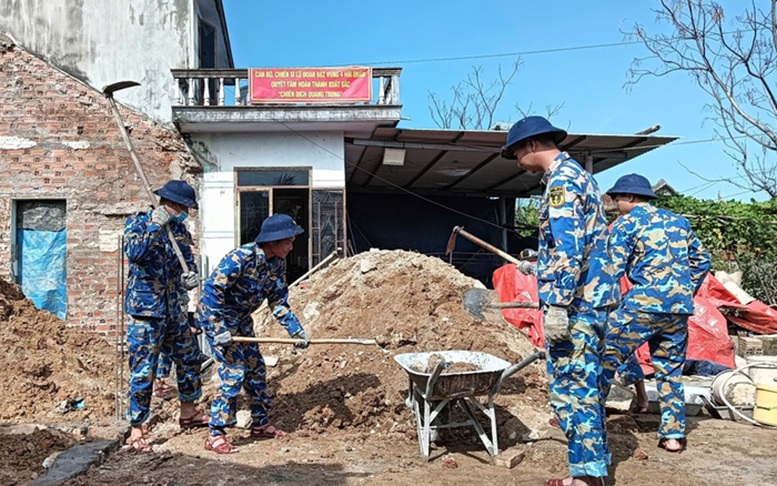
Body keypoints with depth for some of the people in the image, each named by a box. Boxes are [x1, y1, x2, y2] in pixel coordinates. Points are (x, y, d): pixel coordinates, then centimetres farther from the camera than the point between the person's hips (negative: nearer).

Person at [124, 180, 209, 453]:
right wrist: (154, 228, -30)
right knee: (143, 370, -3)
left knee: (188, 360, 15)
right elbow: (133, 254, -25)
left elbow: (188, 263, 5)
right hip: (144, 309, -6)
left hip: (173, 310, 7)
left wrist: (190, 278, -17)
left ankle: (188, 413, 33)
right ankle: (136, 430, 11)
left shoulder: (180, 231, 8)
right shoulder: (138, 223, -8)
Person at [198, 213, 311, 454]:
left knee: (256, 369, 11)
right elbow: (212, 289, -30)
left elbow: (278, 302, 1)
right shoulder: (240, 258, -30)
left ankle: (261, 424, 26)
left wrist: (296, 330, -7)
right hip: (216, 316, -8)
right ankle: (215, 435, 0)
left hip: (242, 319, 8)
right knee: (234, 372, -12)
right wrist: (219, 330, -30)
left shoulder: (278, 263, -6)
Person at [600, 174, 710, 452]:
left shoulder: (627, 224, 0)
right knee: (670, 369, 14)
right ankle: (673, 435, 16)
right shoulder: (678, 221, 19)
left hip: (644, 304, -6)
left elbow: (612, 269, -7)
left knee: (607, 357, 2)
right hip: (680, 308, 7)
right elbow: (701, 260, 23)